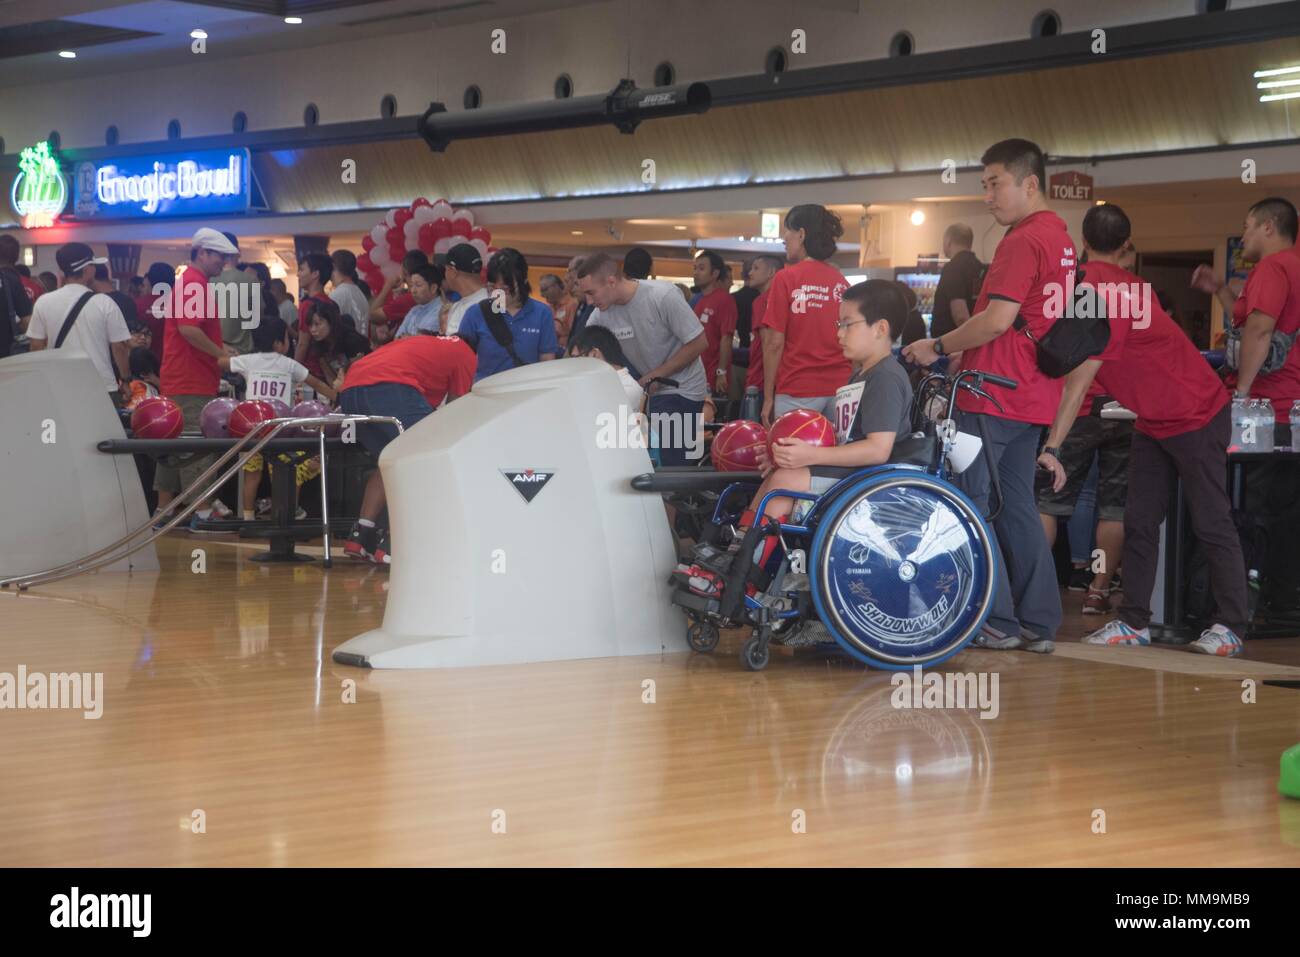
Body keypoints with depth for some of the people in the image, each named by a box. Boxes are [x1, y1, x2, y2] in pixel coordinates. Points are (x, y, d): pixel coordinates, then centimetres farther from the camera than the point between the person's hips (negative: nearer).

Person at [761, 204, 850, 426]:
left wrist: (768, 398, -1)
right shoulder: (841, 281, 6)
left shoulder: (786, 279, -5)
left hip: (797, 393, -4)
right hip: (840, 389, 4)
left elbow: (774, 343, -6)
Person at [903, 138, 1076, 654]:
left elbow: (997, 320, -21)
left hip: (994, 397, -9)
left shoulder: (1023, 240, -14)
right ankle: (1039, 622, 12)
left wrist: (938, 347, -9)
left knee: (969, 502, -3)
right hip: (1034, 395, 9)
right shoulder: (1060, 237, 16)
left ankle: (997, 621, -4)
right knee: (1016, 505, 13)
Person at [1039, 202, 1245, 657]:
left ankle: (1230, 627, 1)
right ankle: (1134, 622, 8)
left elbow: (1079, 380, -28)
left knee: (1212, 524, -3)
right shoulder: (1115, 282, 3)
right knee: (1139, 522, 6)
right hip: (1154, 421, 9)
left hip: (1197, 417, -9)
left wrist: (1051, 447, -29)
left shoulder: (1101, 290, -24)